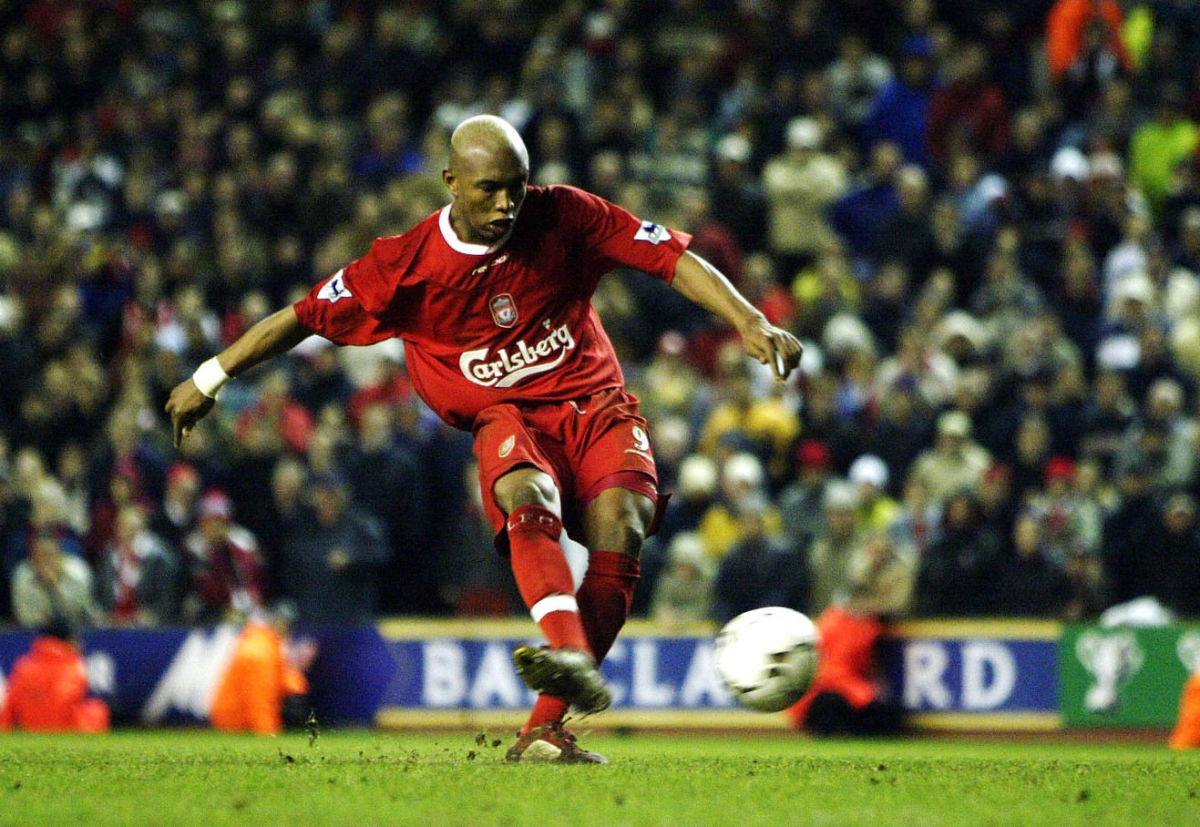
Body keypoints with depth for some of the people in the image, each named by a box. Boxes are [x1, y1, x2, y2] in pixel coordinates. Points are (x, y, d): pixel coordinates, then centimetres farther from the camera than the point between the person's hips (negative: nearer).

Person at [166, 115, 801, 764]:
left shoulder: (564, 217, -4)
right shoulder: (407, 265, -6)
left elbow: (673, 259, -3)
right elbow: (304, 317, 3)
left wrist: (749, 321, -14)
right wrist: (210, 378, 6)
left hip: (596, 406, 1)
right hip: (508, 419, -1)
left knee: (619, 532, -27)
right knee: (530, 498, -37)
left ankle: (546, 728, -32)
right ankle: (571, 659, -60)